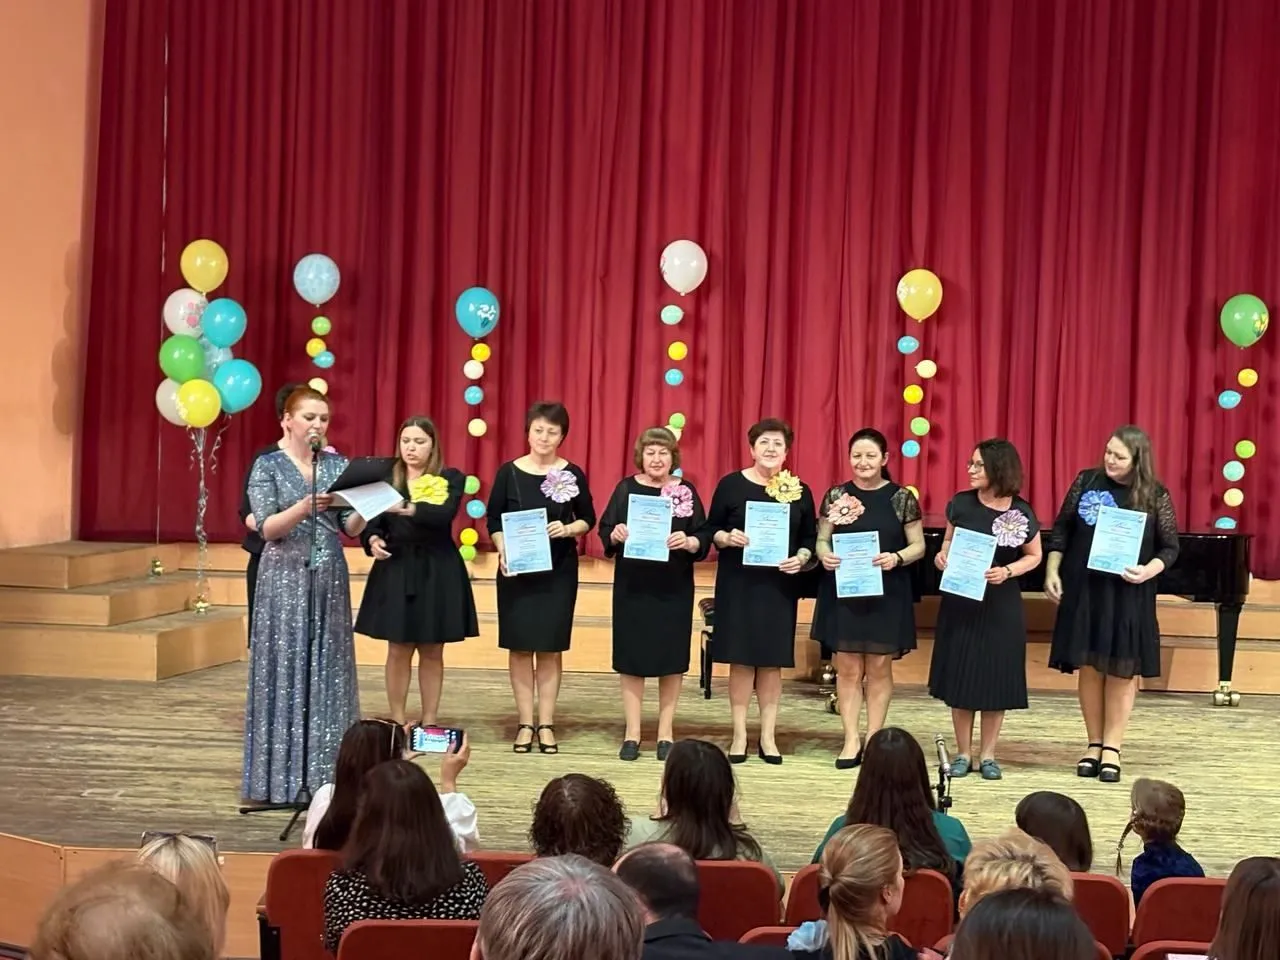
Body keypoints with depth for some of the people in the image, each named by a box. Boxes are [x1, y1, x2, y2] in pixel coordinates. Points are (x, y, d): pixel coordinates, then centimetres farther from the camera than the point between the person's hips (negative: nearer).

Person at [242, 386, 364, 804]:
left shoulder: (338, 465, 8)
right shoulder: (268, 466, -2)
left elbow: (350, 528, 4)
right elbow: (266, 529, -11)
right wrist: (305, 507, -26)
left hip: (329, 580, 4)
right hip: (285, 580, -4)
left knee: (327, 672, 5)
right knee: (284, 673, -3)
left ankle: (324, 774, 11)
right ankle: (280, 777, 4)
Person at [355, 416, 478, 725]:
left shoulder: (450, 478, -1)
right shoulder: (386, 477, 4)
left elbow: (445, 514, -20)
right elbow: (372, 521, 0)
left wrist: (407, 508, -34)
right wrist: (373, 540, -22)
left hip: (437, 571, -1)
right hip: (395, 569, 1)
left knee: (432, 652, 7)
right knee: (398, 650, 2)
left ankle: (429, 723, 15)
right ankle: (397, 722, 12)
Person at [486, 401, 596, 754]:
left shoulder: (573, 474, -1)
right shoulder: (509, 471, -1)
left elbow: (588, 518, 6)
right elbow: (494, 520, 2)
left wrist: (569, 529, -15)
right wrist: (502, 549, -15)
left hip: (559, 571, 0)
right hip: (516, 569, 0)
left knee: (550, 646, 3)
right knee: (520, 645, 3)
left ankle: (546, 724, 11)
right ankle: (525, 723, 12)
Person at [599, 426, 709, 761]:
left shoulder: (686, 491, 1)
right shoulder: (626, 488, 2)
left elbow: (703, 539, -1)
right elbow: (604, 531, 2)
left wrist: (688, 542, -22)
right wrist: (615, 535, -20)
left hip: (674, 589, 0)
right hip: (632, 587, 0)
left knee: (671, 658, 4)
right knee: (631, 657, 2)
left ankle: (666, 733, 15)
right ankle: (631, 733, 12)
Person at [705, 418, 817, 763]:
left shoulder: (800, 491, 4)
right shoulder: (731, 484, -1)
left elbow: (810, 538, 8)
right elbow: (711, 530, 2)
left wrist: (801, 558, -11)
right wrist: (727, 538, -18)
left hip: (780, 586, 2)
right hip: (738, 582, -1)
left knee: (773, 660, 6)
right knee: (741, 658, 2)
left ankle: (768, 736, 16)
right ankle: (740, 734, 12)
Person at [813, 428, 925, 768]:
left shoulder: (902, 497, -2)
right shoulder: (836, 495, 2)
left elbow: (918, 546, 0)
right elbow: (822, 539, 5)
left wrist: (896, 558, -19)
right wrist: (824, 555, -17)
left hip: (886, 594, -1)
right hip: (843, 592, 1)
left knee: (879, 668, 7)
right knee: (848, 668, 4)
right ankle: (852, 739, 12)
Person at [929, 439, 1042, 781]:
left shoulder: (1021, 512, -7)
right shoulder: (961, 503, -3)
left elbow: (1034, 556, 4)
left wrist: (1006, 572, -14)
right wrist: (943, 554, -10)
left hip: (1001, 605, -1)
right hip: (959, 602, 1)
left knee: (995, 679, 4)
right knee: (959, 676, 4)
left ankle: (987, 755, 18)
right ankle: (963, 753, 17)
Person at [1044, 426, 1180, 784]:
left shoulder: (1154, 494, -4)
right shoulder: (1086, 480, 1)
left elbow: (1170, 546, 0)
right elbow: (1061, 529, 7)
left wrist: (1149, 570, -18)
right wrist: (1052, 571, 0)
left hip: (1128, 595, -1)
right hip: (1083, 590, 2)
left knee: (1121, 670, 4)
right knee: (1089, 666, 7)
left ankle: (1112, 748, 13)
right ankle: (1094, 744, 18)